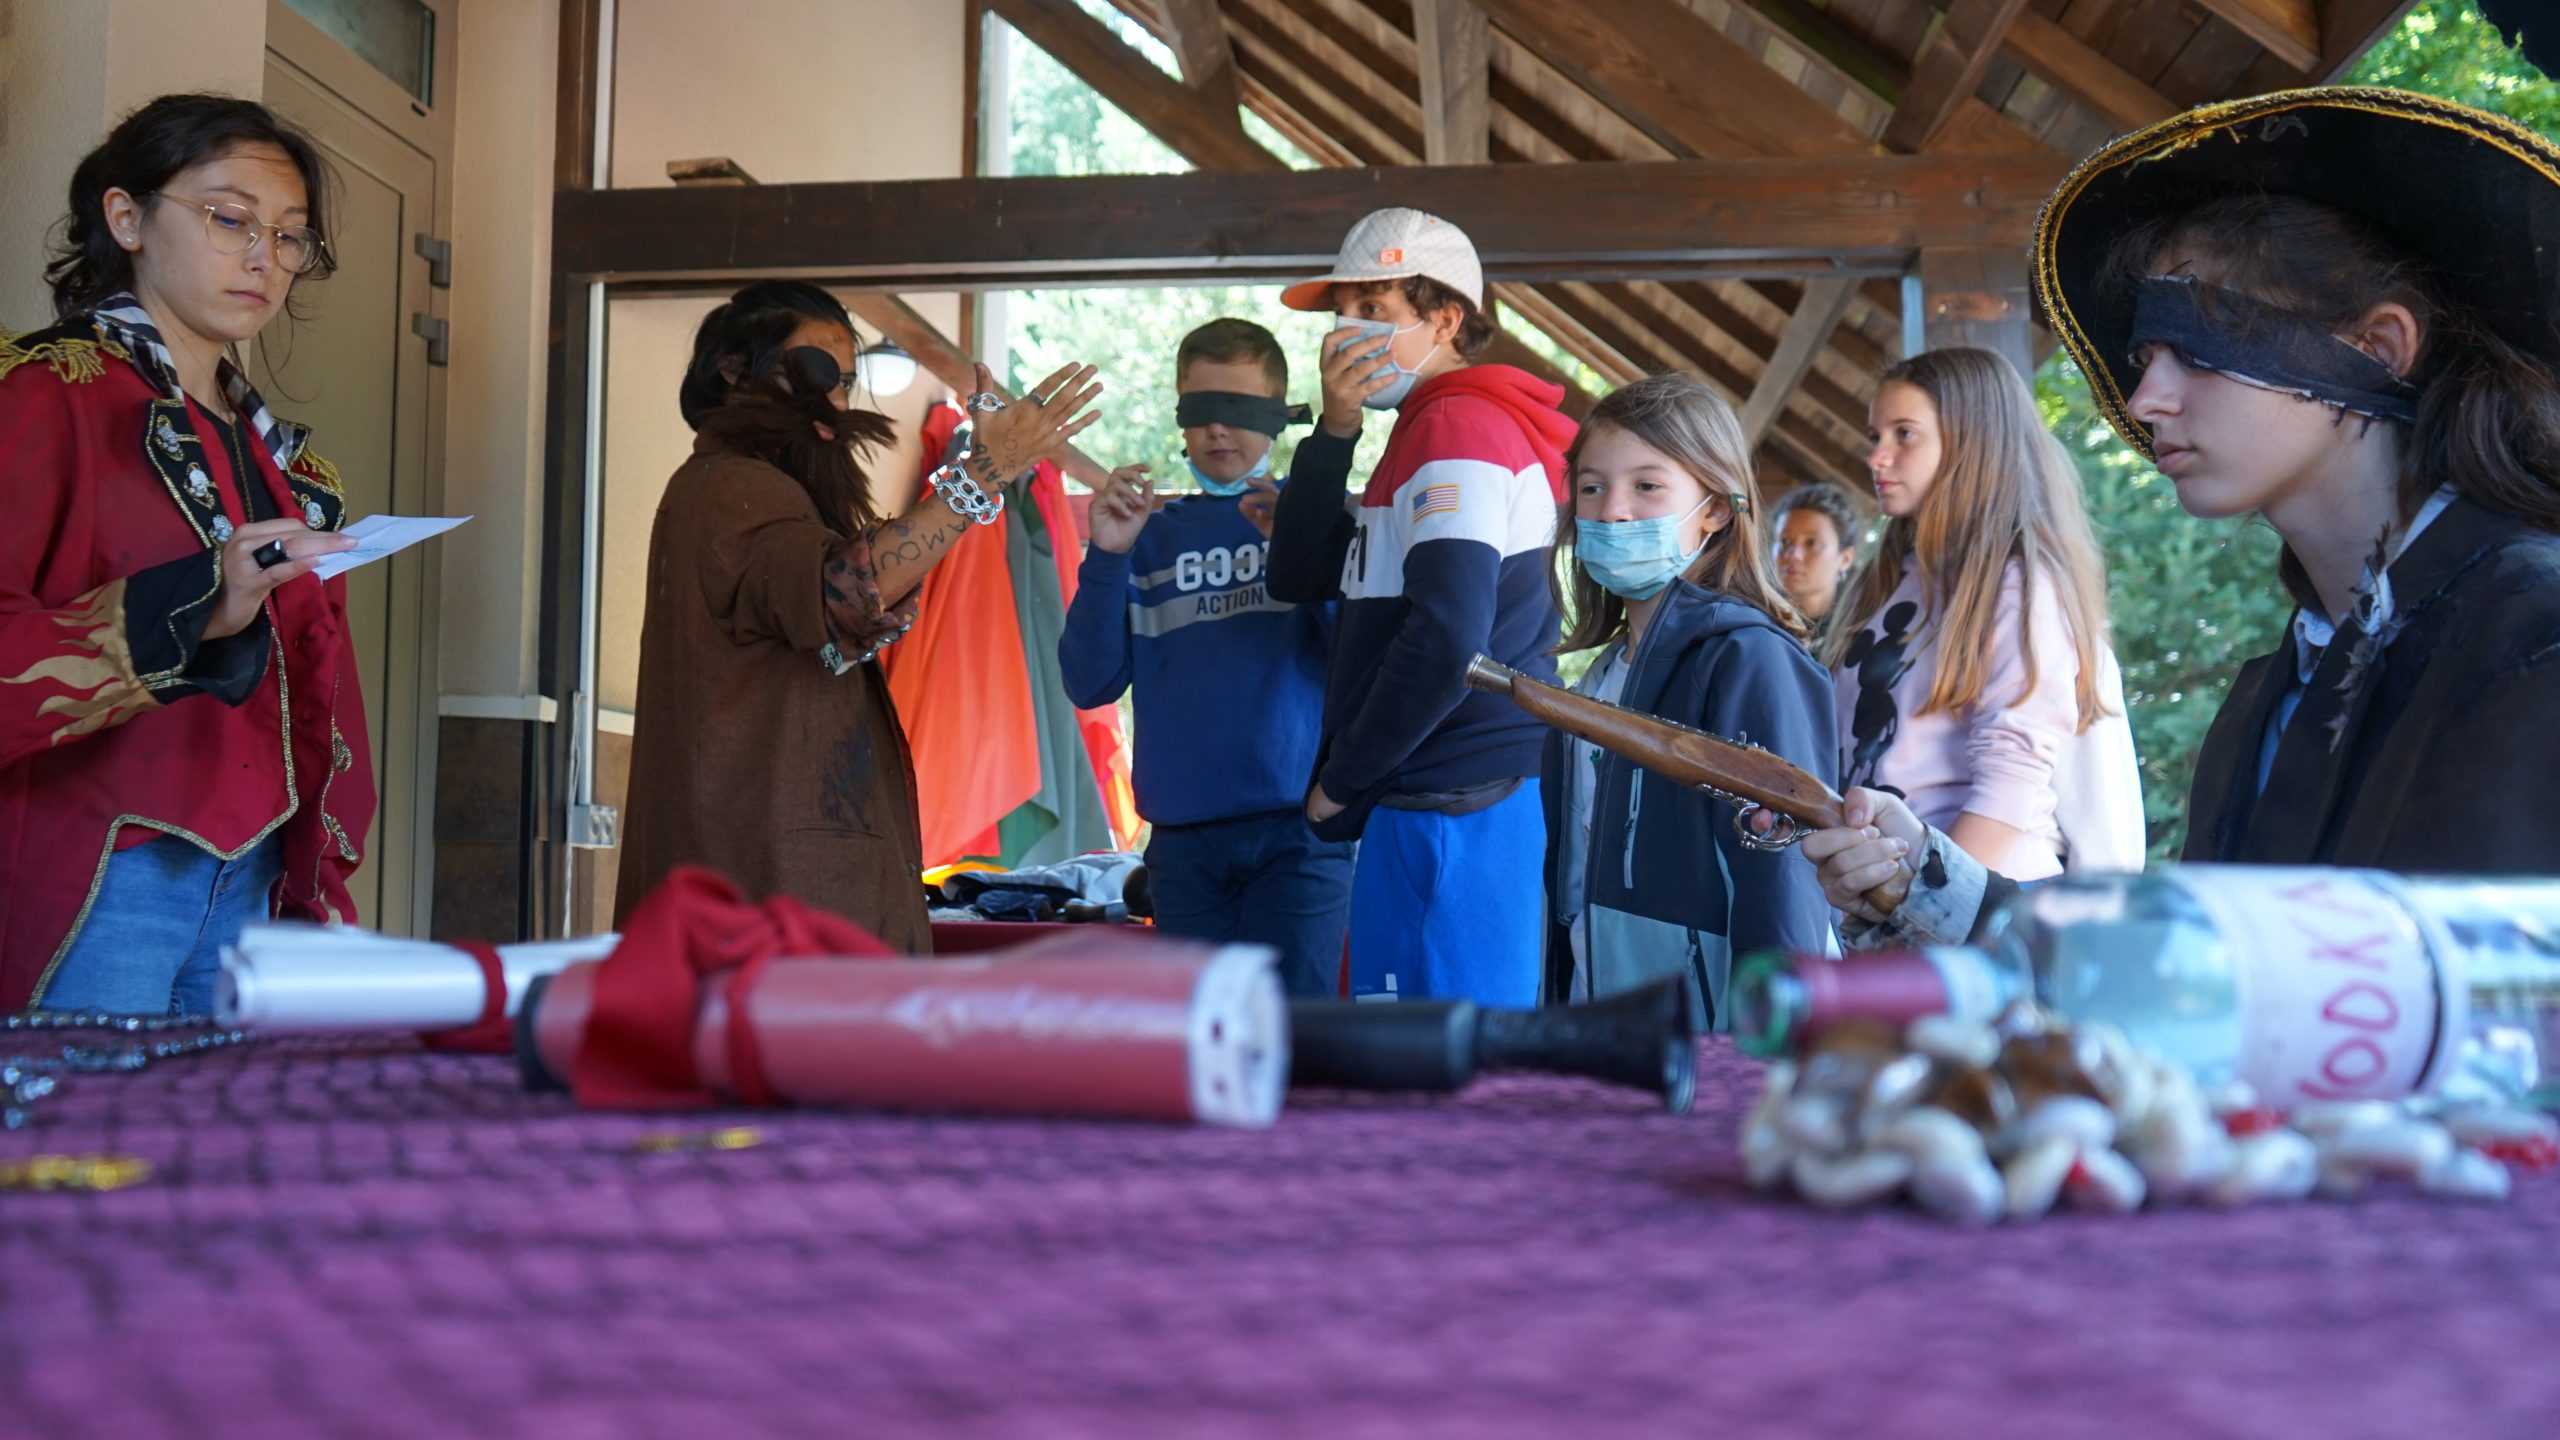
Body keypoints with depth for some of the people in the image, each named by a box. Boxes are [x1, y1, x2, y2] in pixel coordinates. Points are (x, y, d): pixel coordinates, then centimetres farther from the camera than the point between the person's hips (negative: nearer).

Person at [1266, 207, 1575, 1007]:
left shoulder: (1460, 429, -11)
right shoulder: (1425, 431, 21)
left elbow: (1446, 639, -23)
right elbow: (1300, 578, 14)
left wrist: (1339, 780, -13)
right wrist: (1335, 430, 3)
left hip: (1450, 812, -10)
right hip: (1430, 806, 10)